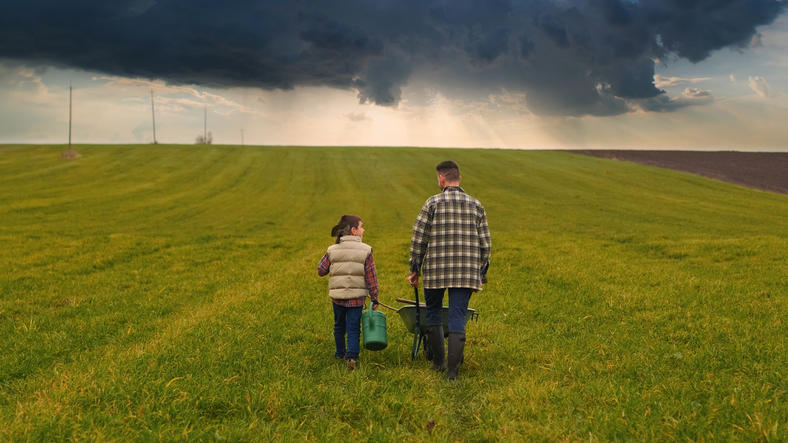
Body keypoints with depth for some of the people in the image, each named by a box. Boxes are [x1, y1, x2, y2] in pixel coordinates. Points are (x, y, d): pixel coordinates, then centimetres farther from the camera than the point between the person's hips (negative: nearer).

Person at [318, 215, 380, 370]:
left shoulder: (332, 250, -1)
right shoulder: (365, 250, -6)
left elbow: (321, 270, 2)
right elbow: (371, 276, -5)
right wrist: (374, 298, 2)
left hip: (337, 296, 2)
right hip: (356, 297, -2)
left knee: (339, 325, 21)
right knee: (353, 328, 2)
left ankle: (340, 352, 35)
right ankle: (352, 355, -13)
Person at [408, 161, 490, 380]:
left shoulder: (433, 203, -3)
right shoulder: (476, 205, 7)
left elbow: (419, 239, -3)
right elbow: (485, 242, 8)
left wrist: (414, 269, 4)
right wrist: (483, 271, 17)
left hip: (436, 270, -2)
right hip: (466, 272, 2)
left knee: (433, 314, 16)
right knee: (458, 317, 2)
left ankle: (438, 362, 21)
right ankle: (453, 368, -5)